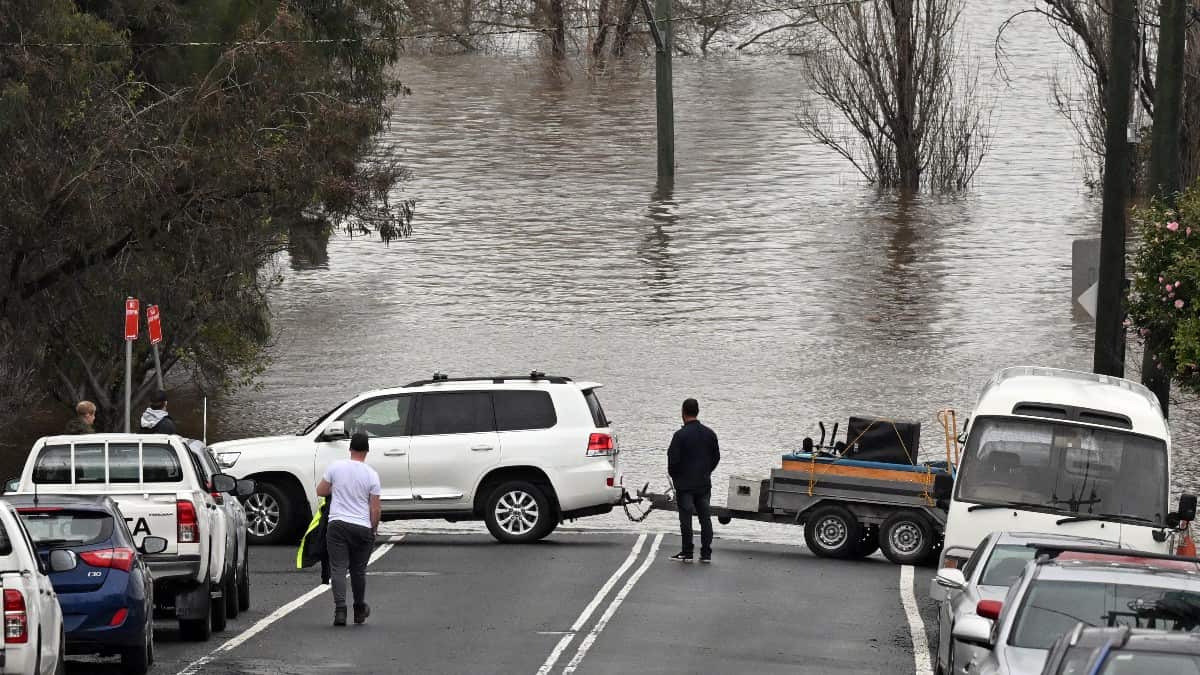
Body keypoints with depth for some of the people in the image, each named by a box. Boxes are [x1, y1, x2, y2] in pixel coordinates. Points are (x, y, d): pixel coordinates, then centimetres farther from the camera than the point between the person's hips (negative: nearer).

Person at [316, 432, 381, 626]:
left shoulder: (336, 467, -1)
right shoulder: (371, 475, -2)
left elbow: (320, 491, 7)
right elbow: (375, 508, -2)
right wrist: (373, 530, 11)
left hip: (338, 524, -1)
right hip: (362, 528, 1)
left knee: (338, 568, -3)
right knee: (358, 570, 14)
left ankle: (340, 609, -17)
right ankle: (360, 610, 27)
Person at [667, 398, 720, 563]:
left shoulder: (680, 435, -14)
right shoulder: (709, 434, 4)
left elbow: (673, 459, -13)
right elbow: (716, 457, 12)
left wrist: (674, 476, 5)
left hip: (685, 483, -5)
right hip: (704, 483, 5)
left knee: (686, 518, 0)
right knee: (705, 517, 7)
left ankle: (687, 553, 1)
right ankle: (706, 553, 5)